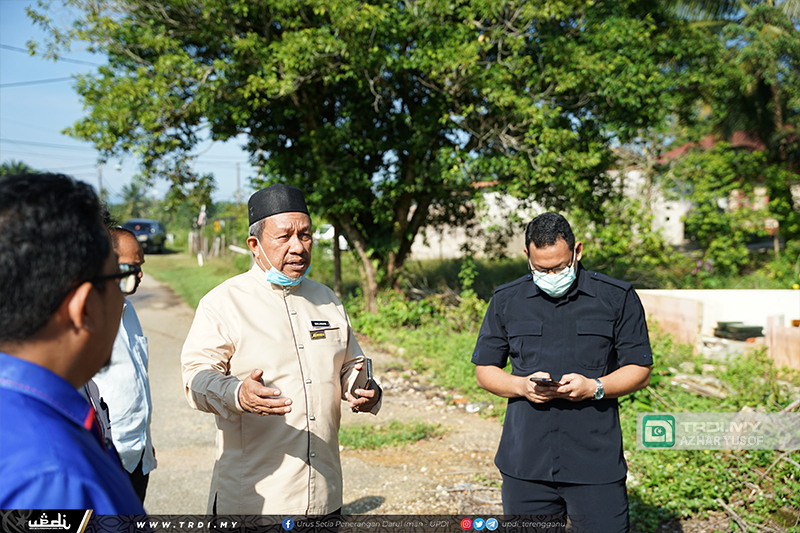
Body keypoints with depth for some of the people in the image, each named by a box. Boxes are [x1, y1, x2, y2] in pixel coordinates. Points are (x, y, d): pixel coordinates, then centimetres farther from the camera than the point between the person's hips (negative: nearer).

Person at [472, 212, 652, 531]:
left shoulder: (617, 298, 2)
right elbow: (484, 370, 11)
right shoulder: (505, 301, 8)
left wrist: (595, 387, -14)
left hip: (596, 461, -2)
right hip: (524, 463, 2)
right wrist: (522, 386, -8)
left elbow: (640, 371, 3)